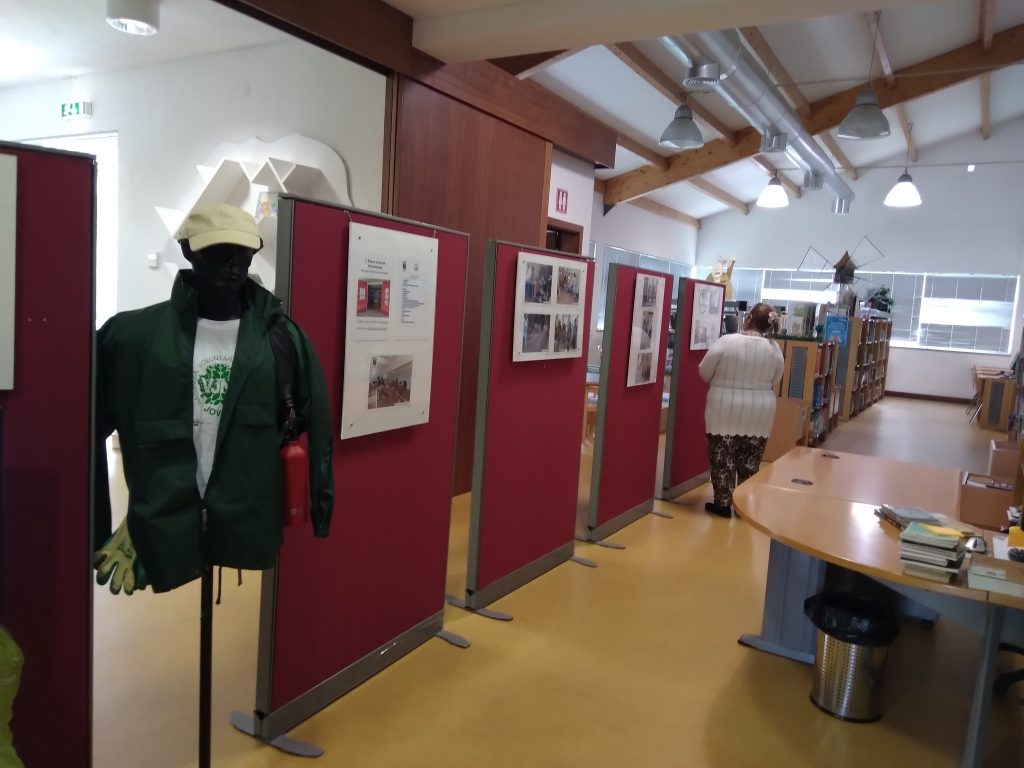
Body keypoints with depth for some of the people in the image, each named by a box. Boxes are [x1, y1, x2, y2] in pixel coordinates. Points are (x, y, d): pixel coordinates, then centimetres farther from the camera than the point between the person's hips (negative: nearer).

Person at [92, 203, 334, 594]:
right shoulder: (131, 334, 0)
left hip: (250, 536, 0)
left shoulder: (282, 338, 0)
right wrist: (97, 526, 4)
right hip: (159, 537, 0)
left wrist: (319, 507, 2)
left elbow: (314, 429, 3)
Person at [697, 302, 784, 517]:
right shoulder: (775, 349, -2)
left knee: (723, 460, 6)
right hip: (759, 415, 4)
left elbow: (704, 372, -4)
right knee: (749, 463, 12)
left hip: (726, 412, -3)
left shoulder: (727, 341, -14)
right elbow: (773, 381, 10)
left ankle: (723, 504, 12)